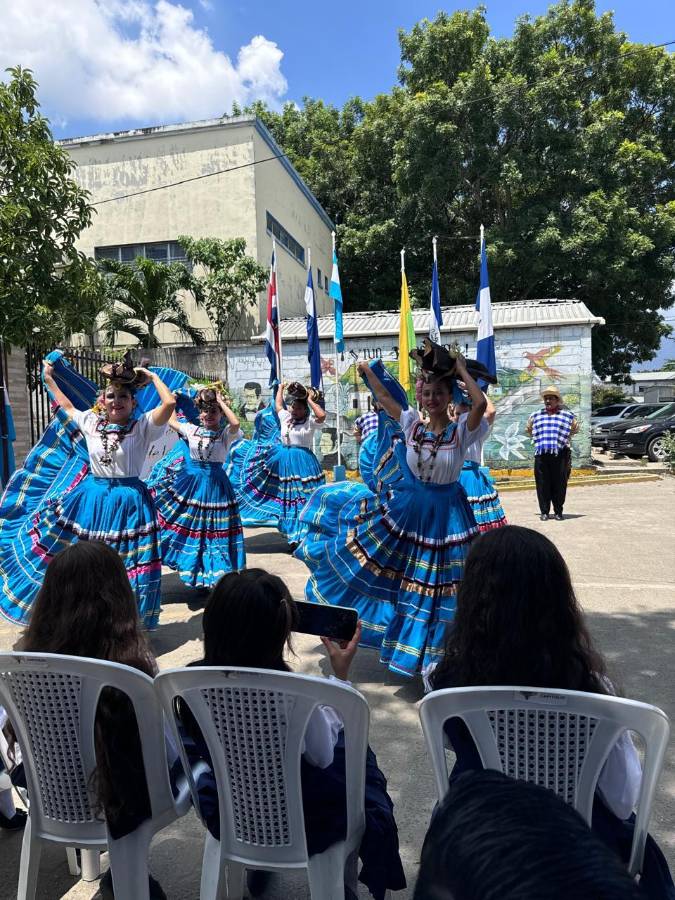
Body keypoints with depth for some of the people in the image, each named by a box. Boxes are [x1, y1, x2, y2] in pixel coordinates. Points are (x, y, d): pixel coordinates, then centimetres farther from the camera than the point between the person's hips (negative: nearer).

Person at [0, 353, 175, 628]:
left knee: (122, 565, 2)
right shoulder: (91, 422, 5)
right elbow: (67, 406, 25)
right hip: (90, 497, 5)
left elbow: (170, 402, -24)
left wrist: (152, 376, -12)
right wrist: (49, 379, 32)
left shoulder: (142, 426, -9)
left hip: (127, 502, -4)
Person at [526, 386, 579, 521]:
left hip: (560, 454, -1)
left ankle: (558, 511, 12)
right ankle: (544, 511, 8)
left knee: (559, 484, 1)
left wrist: (562, 438, 11)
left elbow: (574, 429, 19)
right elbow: (529, 430, 27)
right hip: (541, 454, 2)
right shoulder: (536, 416, 15)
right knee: (543, 484, 0)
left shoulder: (567, 415, 9)